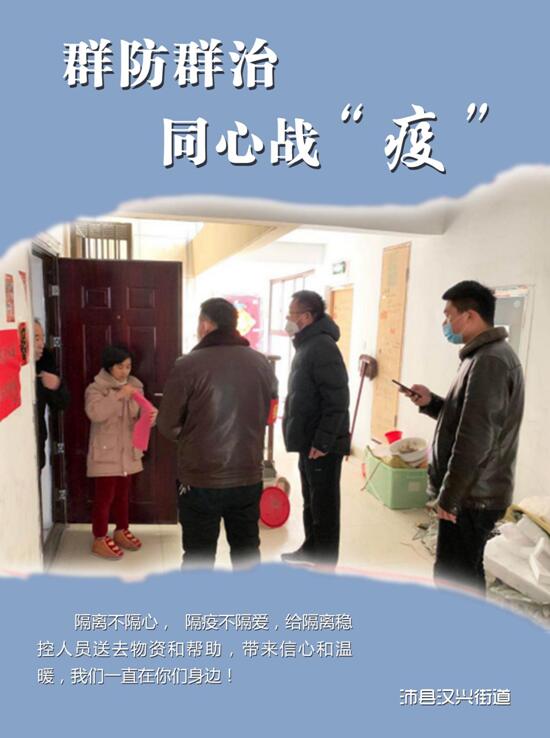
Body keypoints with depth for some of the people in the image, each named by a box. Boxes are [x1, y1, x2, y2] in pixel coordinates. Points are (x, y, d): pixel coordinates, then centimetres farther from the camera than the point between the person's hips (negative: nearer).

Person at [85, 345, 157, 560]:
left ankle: (121, 532, 34)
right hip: (105, 453, -5)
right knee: (104, 496, 3)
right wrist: (118, 396, -32)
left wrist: (150, 416, -18)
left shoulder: (134, 386, 4)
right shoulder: (96, 388, -11)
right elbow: (94, 413, -27)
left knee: (123, 494, 18)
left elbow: (140, 416, 5)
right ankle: (99, 540, 18)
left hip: (128, 452, 6)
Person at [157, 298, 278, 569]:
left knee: (199, 556, 14)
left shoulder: (188, 365, -14)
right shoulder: (262, 363, 0)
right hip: (248, 478, 4)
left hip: (200, 481, -4)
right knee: (247, 551, 21)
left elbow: (168, 426, -8)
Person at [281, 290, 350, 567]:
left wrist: (322, 442, -22)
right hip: (308, 441, 10)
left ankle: (325, 564, 17)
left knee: (324, 506, 3)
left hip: (322, 445, -10)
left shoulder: (322, 347, -18)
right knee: (310, 501, 21)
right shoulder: (306, 345, 13)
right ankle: (310, 549, 37)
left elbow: (337, 401, -23)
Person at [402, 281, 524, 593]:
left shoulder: (488, 361, -21)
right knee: (465, 573, 22)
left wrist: (449, 495, -19)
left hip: (471, 496, -10)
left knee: (454, 578, 3)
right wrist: (431, 402, 5)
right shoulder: (490, 354, 13)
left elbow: (474, 439, -25)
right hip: (475, 491, 10)